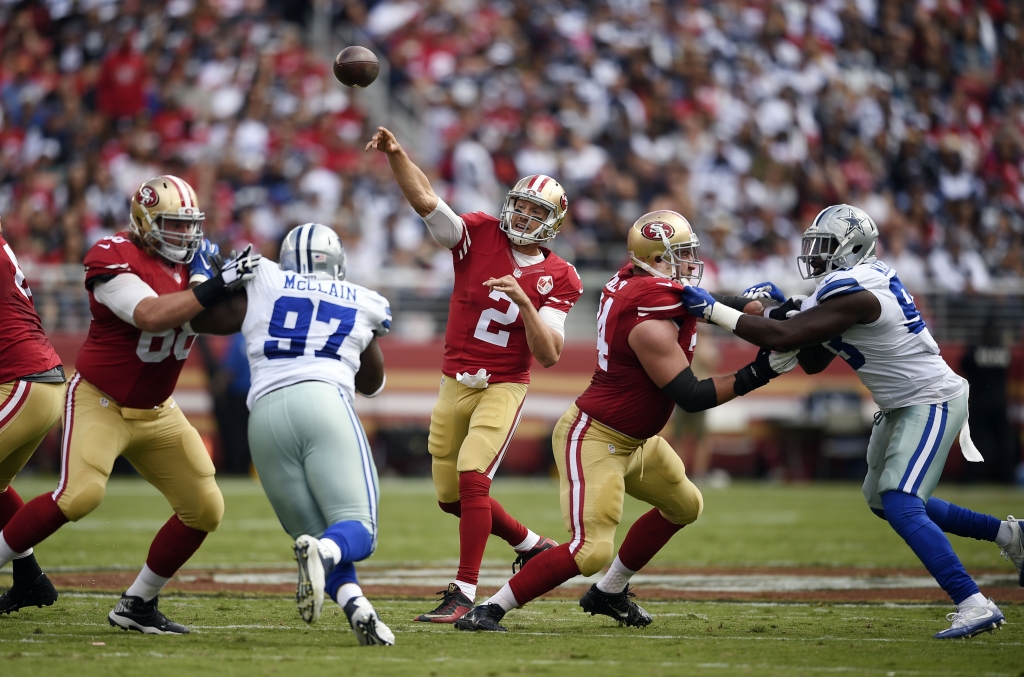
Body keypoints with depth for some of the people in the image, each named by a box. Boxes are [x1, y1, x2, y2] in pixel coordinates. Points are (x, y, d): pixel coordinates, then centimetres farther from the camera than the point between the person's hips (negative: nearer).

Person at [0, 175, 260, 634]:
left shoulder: (190, 262, 5)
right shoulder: (114, 258, -20)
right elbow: (151, 316, -34)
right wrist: (217, 285, -36)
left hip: (156, 411, 8)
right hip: (100, 401, -8)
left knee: (205, 510, 2)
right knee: (80, 494, -29)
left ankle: (137, 605, 14)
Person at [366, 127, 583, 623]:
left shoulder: (557, 279, -4)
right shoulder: (480, 234, -1)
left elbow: (549, 355, -11)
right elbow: (425, 200, -14)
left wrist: (525, 301, -24)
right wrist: (395, 155, -30)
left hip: (504, 387, -4)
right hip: (455, 384, 4)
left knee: (472, 475, -22)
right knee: (452, 497, 10)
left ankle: (463, 593, -18)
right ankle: (531, 546, 34)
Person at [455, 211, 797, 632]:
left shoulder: (633, 282, -1)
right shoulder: (651, 326, -28)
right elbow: (691, 397, -22)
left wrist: (765, 312, 2)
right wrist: (759, 373, -19)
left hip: (632, 439, 11)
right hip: (593, 440, -11)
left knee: (684, 506, 26)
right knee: (591, 552, -19)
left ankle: (608, 593, 37)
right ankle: (489, 610, -10)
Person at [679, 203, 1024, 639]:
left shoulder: (853, 295, -24)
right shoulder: (854, 283, 8)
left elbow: (783, 338, -29)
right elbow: (812, 362, 12)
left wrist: (712, 310, -25)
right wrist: (788, 311, -1)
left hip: (932, 403, -11)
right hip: (903, 405, 11)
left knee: (900, 506, -20)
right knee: (883, 499, 22)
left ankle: (975, 607, -22)